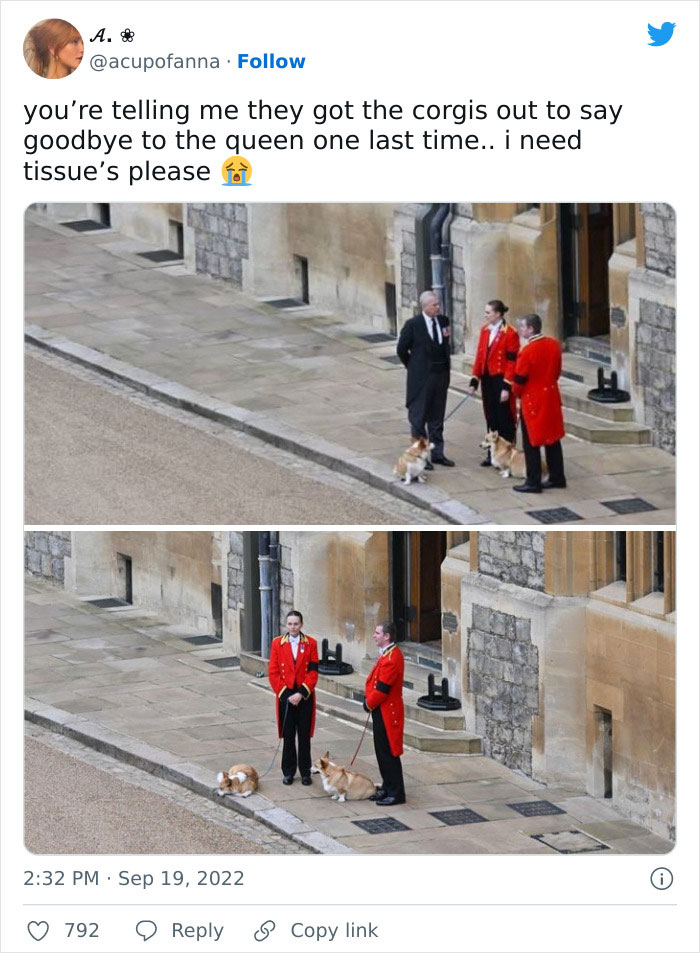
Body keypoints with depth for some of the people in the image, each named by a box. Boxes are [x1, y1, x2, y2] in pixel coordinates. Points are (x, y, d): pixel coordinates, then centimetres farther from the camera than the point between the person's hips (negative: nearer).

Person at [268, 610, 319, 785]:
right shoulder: (277, 644, 1)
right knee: (288, 736, 5)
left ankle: (305, 772, 13)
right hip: (286, 697, 0)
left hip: (305, 697, 0)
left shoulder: (310, 644, 0)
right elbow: (273, 673, 0)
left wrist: (301, 693, -13)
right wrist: (284, 694, -9)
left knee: (304, 736, 4)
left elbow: (313, 672, -4)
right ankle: (288, 772, 15)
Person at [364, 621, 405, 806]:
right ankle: (387, 789, 25)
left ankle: (396, 794, 2)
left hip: (386, 713, -10)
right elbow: (375, 681, 18)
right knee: (382, 752, 16)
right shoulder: (386, 654, 11)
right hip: (381, 711, 10)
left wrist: (369, 703, -8)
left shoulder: (392, 658, -22)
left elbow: (382, 688, -22)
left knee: (388, 753, -4)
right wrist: (369, 700, 5)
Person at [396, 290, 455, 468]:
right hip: (421, 378, -5)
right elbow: (402, 349, -4)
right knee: (418, 417, 4)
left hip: (440, 376, 5)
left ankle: (438, 453, 22)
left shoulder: (443, 321, 3)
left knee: (437, 417, 14)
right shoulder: (413, 324, -12)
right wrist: (413, 367, 2)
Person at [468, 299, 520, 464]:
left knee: (504, 419, 1)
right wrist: (474, 381, 8)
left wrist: (506, 387, -17)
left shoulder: (510, 333, -13)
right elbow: (480, 356, 12)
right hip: (487, 380, 7)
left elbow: (512, 362, -14)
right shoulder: (485, 330, 8)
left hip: (501, 380, -7)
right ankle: (492, 454, 20)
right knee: (491, 418, 12)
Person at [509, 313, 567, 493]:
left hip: (532, 399, -7)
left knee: (531, 443, 1)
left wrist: (517, 393, 5)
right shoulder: (554, 345, 0)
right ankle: (557, 477, 21)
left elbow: (519, 379, -15)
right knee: (552, 439, 15)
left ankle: (533, 482, 4)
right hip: (551, 396, 7)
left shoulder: (527, 351, -21)